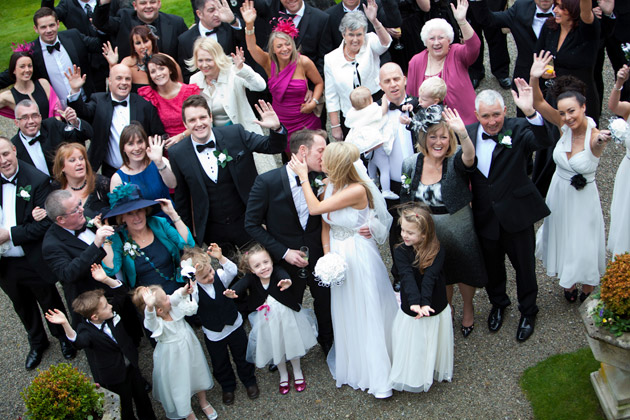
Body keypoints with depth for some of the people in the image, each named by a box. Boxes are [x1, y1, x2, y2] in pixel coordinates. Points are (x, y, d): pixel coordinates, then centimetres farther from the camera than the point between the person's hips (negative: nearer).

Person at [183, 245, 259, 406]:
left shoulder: (219, 276, -17)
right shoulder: (193, 289, -23)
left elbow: (233, 271, -36)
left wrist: (220, 258, -51)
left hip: (234, 325, 1)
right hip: (213, 334, -1)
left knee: (242, 356, 20)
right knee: (220, 363, 19)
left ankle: (249, 381, 45)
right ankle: (228, 387, 46)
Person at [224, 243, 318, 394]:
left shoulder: (277, 272, -28)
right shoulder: (251, 278, -24)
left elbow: (284, 275, -50)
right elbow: (240, 285, -42)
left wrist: (287, 282, -74)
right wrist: (232, 293, -65)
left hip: (287, 315, -1)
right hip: (266, 320, 1)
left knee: (292, 341, 20)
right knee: (275, 346, 21)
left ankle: (297, 371, 48)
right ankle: (283, 375, 48)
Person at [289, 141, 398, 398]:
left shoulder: (357, 190, -28)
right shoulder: (330, 186, -4)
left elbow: (315, 209, -26)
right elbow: (326, 225, 3)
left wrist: (303, 177, -17)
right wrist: (327, 254, -8)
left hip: (359, 257, -7)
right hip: (338, 256, 7)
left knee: (367, 315, 5)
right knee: (345, 314, 21)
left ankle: (379, 377, 20)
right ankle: (353, 365, 43)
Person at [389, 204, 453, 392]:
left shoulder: (438, 251, -15)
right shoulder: (401, 251, -12)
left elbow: (430, 278, -30)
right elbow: (407, 277, -27)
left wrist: (425, 304, -44)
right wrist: (414, 303, -40)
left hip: (436, 310, -1)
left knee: (433, 348, 17)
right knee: (411, 351, 15)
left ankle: (435, 372, 38)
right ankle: (413, 379, 34)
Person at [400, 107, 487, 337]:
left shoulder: (456, 161, -22)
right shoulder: (412, 163, -10)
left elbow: (469, 157, -47)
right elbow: (406, 198, 3)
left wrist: (463, 134, -65)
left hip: (459, 232, -3)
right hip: (428, 233, 3)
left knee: (463, 273, 20)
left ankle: (468, 308, 51)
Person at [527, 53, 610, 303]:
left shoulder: (594, 137, -25)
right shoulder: (564, 125, -14)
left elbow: (597, 143, -50)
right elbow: (539, 104, -24)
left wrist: (601, 141, -74)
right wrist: (534, 78, -41)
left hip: (583, 197, -4)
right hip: (559, 192, 4)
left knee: (584, 246, 10)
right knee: (562, 240, 23)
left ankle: (588, 291, 38)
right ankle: (568, 283, 49)